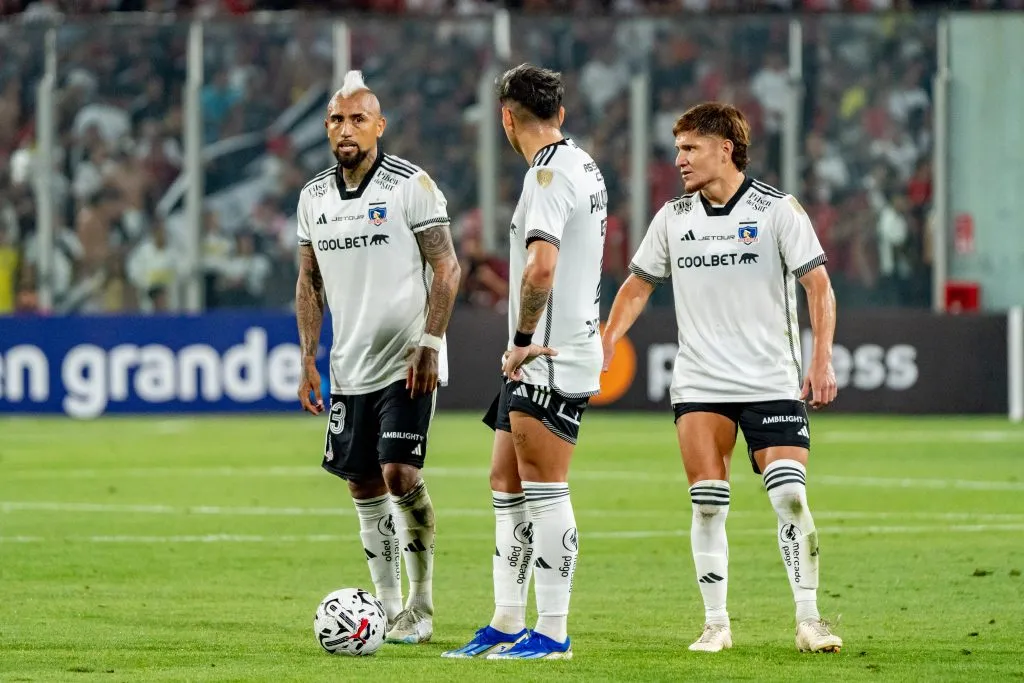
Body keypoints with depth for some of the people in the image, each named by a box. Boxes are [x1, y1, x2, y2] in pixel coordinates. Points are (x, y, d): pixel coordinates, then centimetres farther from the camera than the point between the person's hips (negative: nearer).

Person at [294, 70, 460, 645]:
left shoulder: (412, 185, -7)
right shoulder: (314, 197, 10)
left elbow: (446, 268, -9)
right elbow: (310, 282, 17)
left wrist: (428, 345, -16)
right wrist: (309, 360, 9)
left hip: (406, 364, -6)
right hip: (350, 370, 6)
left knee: (400, 474, -15)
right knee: (365, 487, 6)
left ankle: (422, 607, -4)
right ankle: (390, 609, 14)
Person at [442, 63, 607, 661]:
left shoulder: (550, 173, -15)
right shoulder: (583, 166, 16)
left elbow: (542, 266, -28)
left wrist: (523, 338, -16)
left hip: (550, 359, -10)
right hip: (536, 362, 10)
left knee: (544, 490, -7)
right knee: (506, 484, 13)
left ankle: (552, 633, -4)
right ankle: (507, 625, 17)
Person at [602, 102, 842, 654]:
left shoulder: (777, 210, -3)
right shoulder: (672, 218, 9)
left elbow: (818, 285, -5)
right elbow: (637, 286, 19)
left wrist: (821, 360, -15)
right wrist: (604, 346, 8)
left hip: (772, 382, -3)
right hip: (699, 385, 3)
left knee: (790, 499, -11)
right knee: (707, 506, -4)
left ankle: (808, 620, -2)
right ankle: (716, 624, 4)